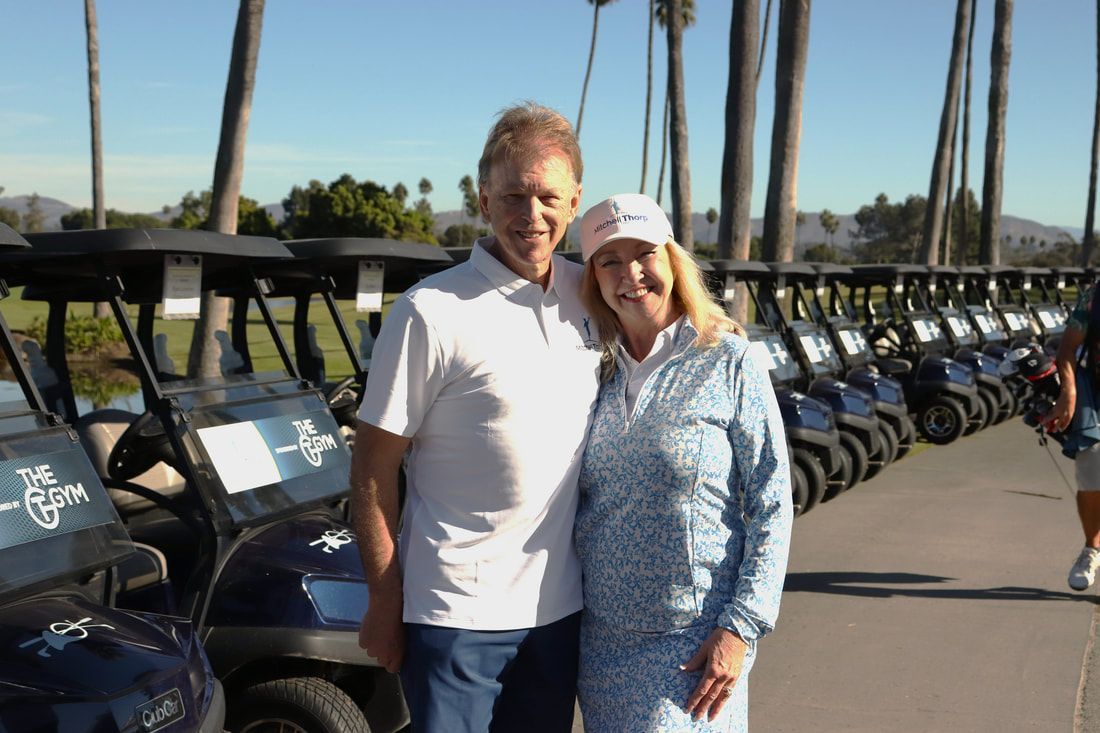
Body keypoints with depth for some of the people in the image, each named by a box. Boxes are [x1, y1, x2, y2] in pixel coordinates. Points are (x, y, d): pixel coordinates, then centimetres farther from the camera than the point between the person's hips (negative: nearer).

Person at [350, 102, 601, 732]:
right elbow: (373, 467, -11)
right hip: (458, 613, -5)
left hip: (560, 604, 6)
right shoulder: (432, 312, -14)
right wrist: (385, 601, -11)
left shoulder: (587, 295, 2)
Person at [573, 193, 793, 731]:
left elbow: (771, 507, -9)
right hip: (601, 636, 4)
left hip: (693, 642, -4)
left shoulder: (728, 363, -8)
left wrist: (740, 627, -14)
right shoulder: (596, 371, 4)